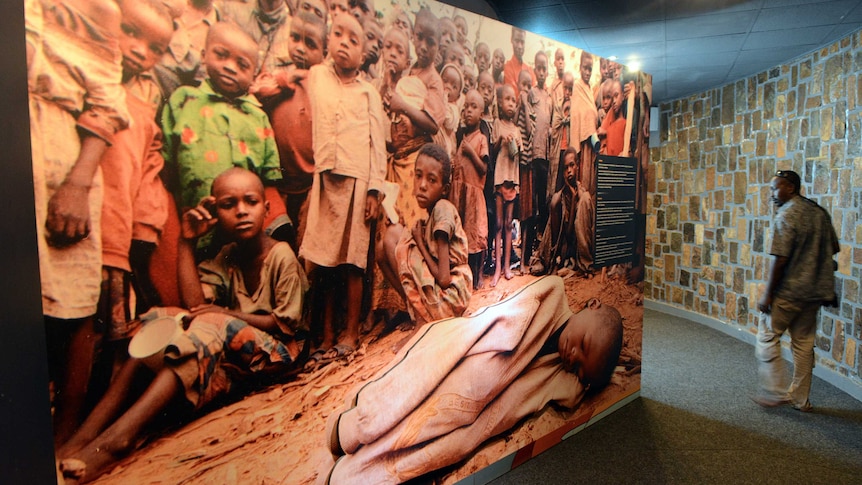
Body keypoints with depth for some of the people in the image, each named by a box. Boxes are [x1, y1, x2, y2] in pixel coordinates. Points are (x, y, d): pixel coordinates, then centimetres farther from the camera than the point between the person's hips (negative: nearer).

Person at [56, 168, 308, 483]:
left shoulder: (281, 256, -9)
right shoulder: (225, 259, 9)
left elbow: (287, 324, -10)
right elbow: (194, 304, -8)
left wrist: (225, 314, -16)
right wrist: (187, 242, -7)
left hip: (275, 351, -5)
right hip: (225, 352, 6)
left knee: (212, 328, -32)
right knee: (162, 319, -16)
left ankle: (119, 435, -41)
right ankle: (84, 436, -26)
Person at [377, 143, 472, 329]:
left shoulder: (443, 209, -16)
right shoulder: (434, 209, 9)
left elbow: (444, 279, -20)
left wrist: (419, 242, -9)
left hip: (446, 301, -9)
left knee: (393, 233, -7)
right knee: (383, 250, 9)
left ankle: (417, 311, 0)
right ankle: (412, 306, 7)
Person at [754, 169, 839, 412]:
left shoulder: (787, 215, -15)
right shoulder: (819, 211, 9)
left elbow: (780, 259, -19)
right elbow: (834, 247, 17)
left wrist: (767, 294, -14)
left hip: (789, 291, -8)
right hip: (815, 290, 8)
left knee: (768, 337, 4)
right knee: (804, 342, 13)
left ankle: (776, 392, 4)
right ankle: (800, 398, 21)